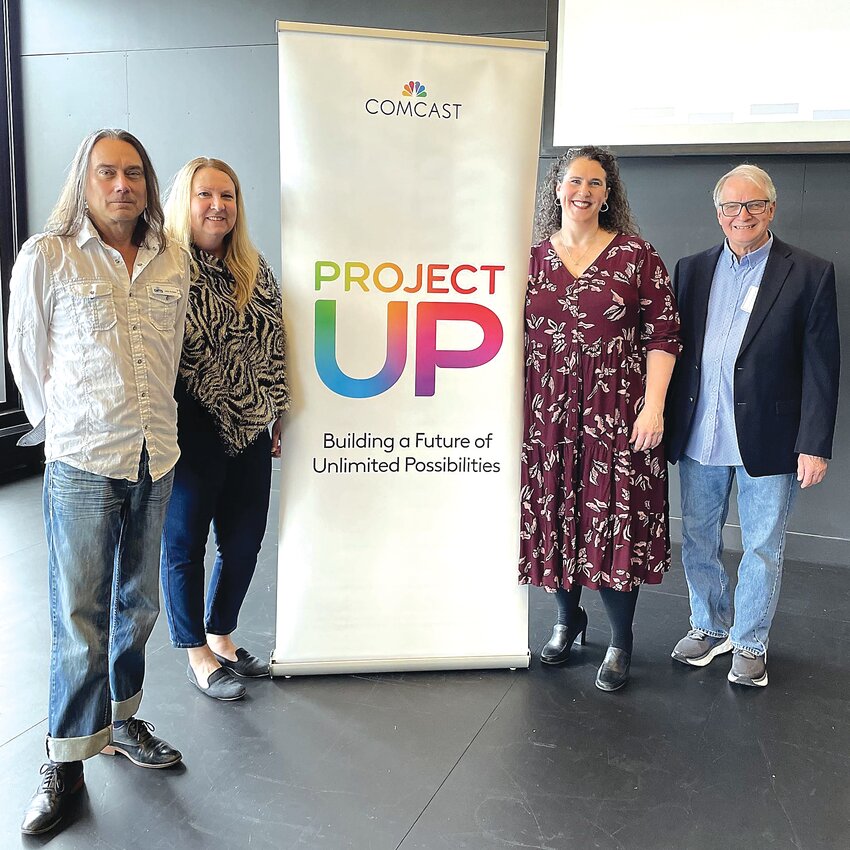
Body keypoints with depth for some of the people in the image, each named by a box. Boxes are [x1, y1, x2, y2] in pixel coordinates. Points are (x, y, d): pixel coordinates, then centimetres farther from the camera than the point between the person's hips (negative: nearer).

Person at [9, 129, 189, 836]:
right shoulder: (45, 257, -6)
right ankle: (67, 759, 16)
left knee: (137, 604, 15)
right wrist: (62, 427, 9)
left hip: (155, 459, 4)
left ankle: (121, 720, 34)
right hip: (81, 463, -4)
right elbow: (27, 355, 3)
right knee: (79, 618, 1)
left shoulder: (173, 262, 6)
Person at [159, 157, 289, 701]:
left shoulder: (256, 272, 9)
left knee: (245, 539, 14)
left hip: (250, 431, 6)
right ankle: (197, 656, 26)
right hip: (192, 433, -6)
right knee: (185, 543, 8)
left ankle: (221, 636, 36)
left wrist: (278, 418, 14)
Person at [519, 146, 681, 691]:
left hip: (617, 414, -3)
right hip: (547, 413, 3)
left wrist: (654, 406, -10)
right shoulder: (533, 257, 7)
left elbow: (663, 334, -2)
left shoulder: (636, 256, -1)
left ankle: (621, 642, 20)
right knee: (556, 515, 11)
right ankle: (568, 620, 35)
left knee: (615, 519, 0)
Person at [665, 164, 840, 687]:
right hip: (698, 437, 4)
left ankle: (750, 644, 29)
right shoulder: (692, 269, 8)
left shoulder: (809, 273, -3)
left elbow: (821, 366, -6)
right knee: (698, 540, 15)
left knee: (764, 548, 9)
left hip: (767, 439, -3)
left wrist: (815, 445, -10)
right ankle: (710, 627, 36)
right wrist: (663, 421, 3)